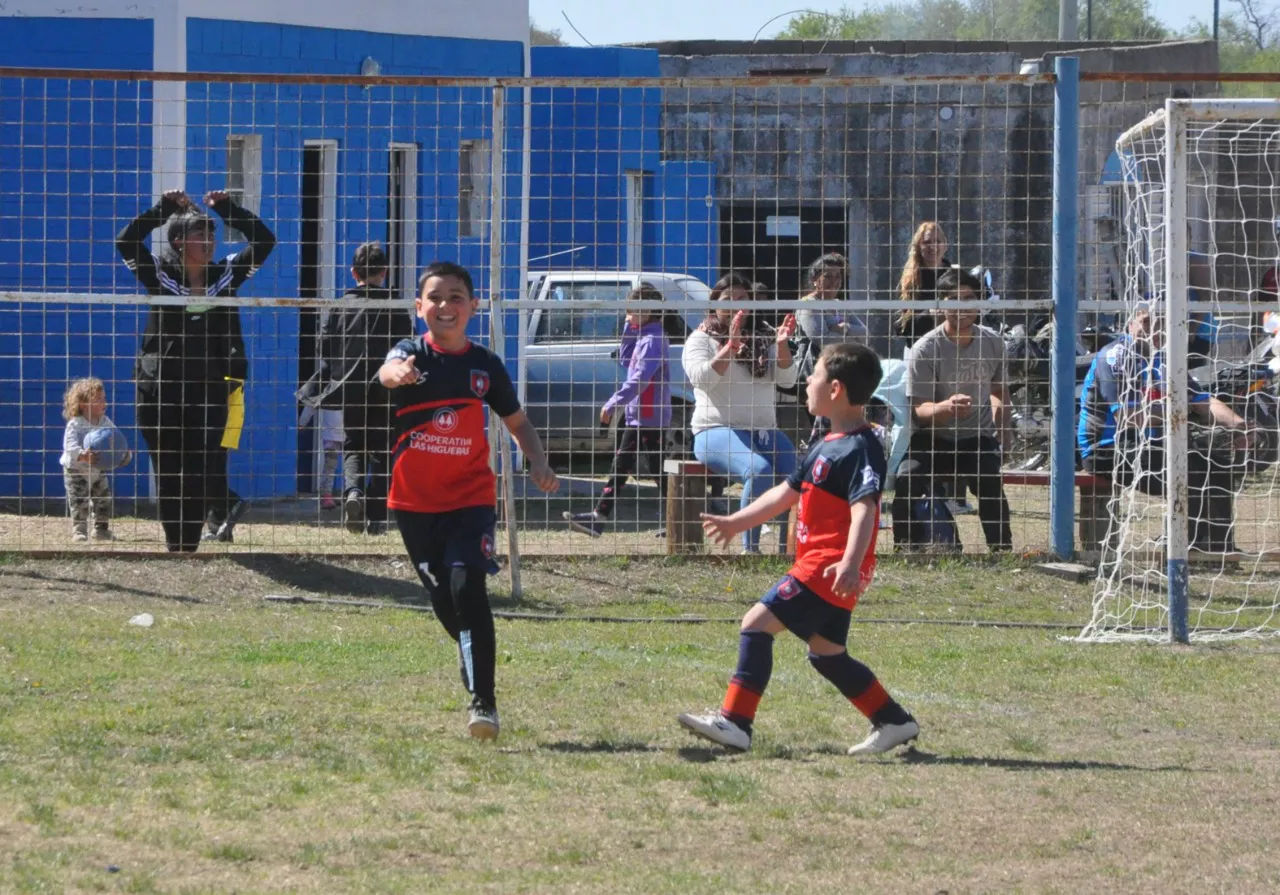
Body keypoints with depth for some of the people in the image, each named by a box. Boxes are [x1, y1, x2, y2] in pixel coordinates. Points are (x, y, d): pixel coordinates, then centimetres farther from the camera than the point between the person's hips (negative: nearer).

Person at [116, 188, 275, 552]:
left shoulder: (225, 274, 6)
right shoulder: (160, 274, -1)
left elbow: (263, 241, 5)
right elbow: (126, 241, -12)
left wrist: (227, 208, -2)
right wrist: (164, 208, -13)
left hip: (209, 391, 1)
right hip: (160, 388, -1)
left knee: (201, 471, -2)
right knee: (168, 472, 4)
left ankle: (190, 544, 2)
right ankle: (175, 544, 12)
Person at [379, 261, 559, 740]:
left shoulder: (485, 364, 2)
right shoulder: (412, 353, -5)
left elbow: (517, 421, 16)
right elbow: (388, 372, -31)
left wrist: (539, 463, -2)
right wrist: (398, 373, -57)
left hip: (470, 498, -1)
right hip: (414, 502, 1)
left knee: (467, 588, -19)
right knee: (443, 601, 9)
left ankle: (483, 701, -19)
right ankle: (475, 663, 39)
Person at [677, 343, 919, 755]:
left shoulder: (861, 448, -15)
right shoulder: (827, 446, 17)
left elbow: (864, 508, -26)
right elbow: (787, 492, 26)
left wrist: (851, 563, -39)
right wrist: (735, 523, 29)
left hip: (829, 567, -10)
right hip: (819, 563, 10)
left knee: (757, 623, -13)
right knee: (826, 652, 16)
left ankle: (735, 723, -15)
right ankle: (894, 722, 23)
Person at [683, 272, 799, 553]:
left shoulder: (763, 339, 19)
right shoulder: (701, 339, 7)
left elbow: (787, 380, 6)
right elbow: (701, 377, -11)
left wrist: (782, 345, -11)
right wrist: (731, 347, -21)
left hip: (764, 430, 5)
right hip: (716, 431, -5)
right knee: (759, 470, -35)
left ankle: (788, 549, -20)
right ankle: (750, 549, -31)